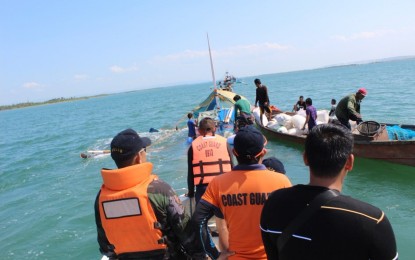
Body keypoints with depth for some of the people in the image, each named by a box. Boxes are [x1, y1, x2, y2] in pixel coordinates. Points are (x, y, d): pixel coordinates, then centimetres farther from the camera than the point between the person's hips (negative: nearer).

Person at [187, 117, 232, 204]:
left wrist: (191, 192, 20)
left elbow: (190, 172, 8)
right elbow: (232, 167, 5)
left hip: (203, 188, 0)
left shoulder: (193, 146, 5)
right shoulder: (224, 142, 4)